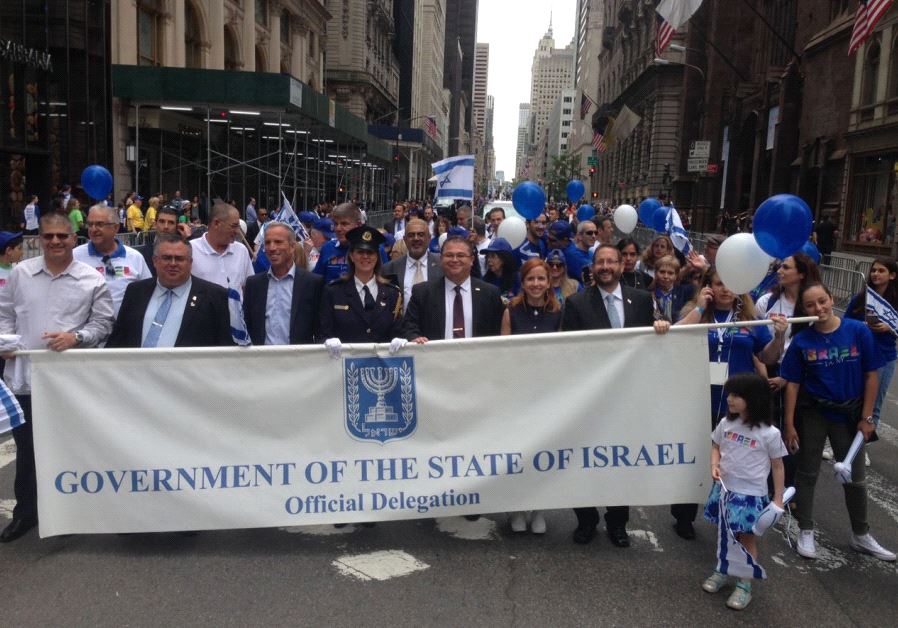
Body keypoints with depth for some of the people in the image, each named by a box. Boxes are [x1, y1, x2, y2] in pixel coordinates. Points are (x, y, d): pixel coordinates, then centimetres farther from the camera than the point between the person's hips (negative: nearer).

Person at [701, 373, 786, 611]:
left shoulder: (769, 434, -15)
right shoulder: (726, 423, -3)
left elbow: (777, 466, -6)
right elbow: (716, 447, 11)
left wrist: (778, 498, -4)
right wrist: (714, 465, -9)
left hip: (750, 493, -4)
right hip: (724, 488, 4)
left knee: (747, 538, 7)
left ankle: (744, 585, 19)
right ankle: (721, 571, 36)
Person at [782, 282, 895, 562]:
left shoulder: (858, 331, -12)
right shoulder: (801, 340, -11)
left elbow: (871, 375, -6)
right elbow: (793, 384, -5)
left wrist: (866, 418, -6)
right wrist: (789, 425, -6)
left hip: (849, 414, 1)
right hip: (813, 414, 0)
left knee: (855, 477, 14)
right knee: (807, 473, 10)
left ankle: (861, 535, 32)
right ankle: (805, 531, 25)